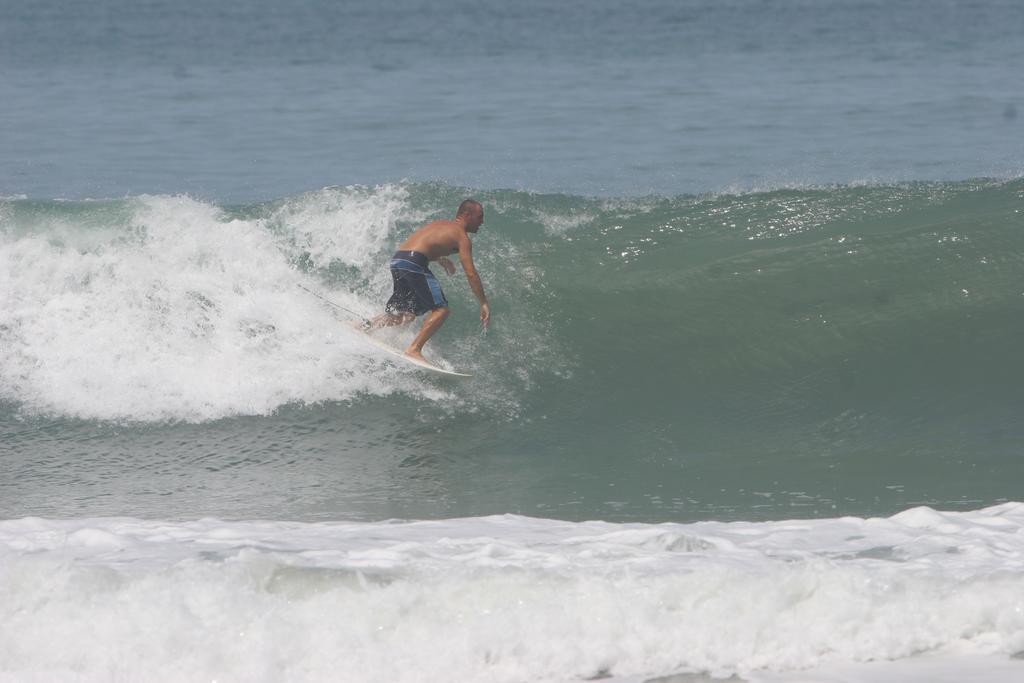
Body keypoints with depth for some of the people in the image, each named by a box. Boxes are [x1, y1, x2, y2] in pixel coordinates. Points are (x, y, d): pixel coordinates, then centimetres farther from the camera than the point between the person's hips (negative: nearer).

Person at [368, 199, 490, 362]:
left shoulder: (439, 225, 26)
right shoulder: (461, 236, 2)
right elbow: (470, 273, -4)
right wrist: (484, 304, -2)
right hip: (413, 262, -9)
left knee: (407, 315, 19)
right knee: (441, 309, -8)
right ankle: (414, 349, -17)